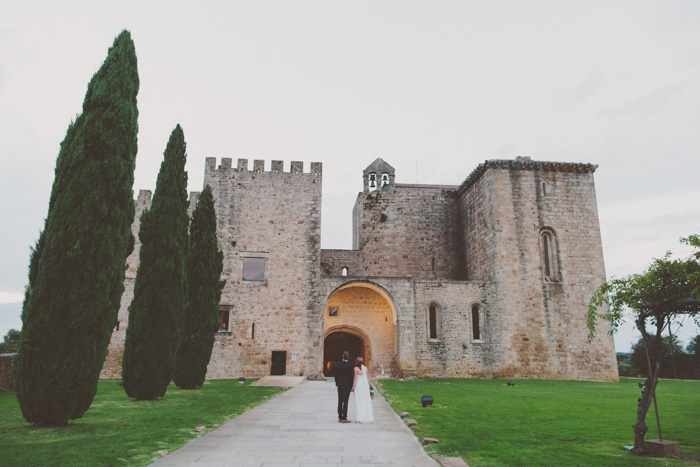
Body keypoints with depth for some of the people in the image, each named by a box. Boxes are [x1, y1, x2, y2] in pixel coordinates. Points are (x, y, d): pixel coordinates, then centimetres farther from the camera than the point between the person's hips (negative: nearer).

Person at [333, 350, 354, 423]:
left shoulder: (337, 365, -2)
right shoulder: (349, 366, -13)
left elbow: (335, 375, 3)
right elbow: (351, 377, -11)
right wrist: (351, 386, 1)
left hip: (339, 385, 4)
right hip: (347, 386, -4)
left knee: (340, 401, 12)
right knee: (345, 402, -1)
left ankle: (340, 418, 17)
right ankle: (344, 419, 1)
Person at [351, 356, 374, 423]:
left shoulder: (356, 368, -7)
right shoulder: (365, 368, 5)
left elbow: (355, 378, -9)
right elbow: (368, 378, 7)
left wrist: (353, 387, -5)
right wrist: (369, 385, 16)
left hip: (358, 385, -4)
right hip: (365, 384, 4)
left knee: (359, 402, 1)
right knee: (366, 402, 10)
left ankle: (360, 418, -1)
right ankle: (368, 417, 12)